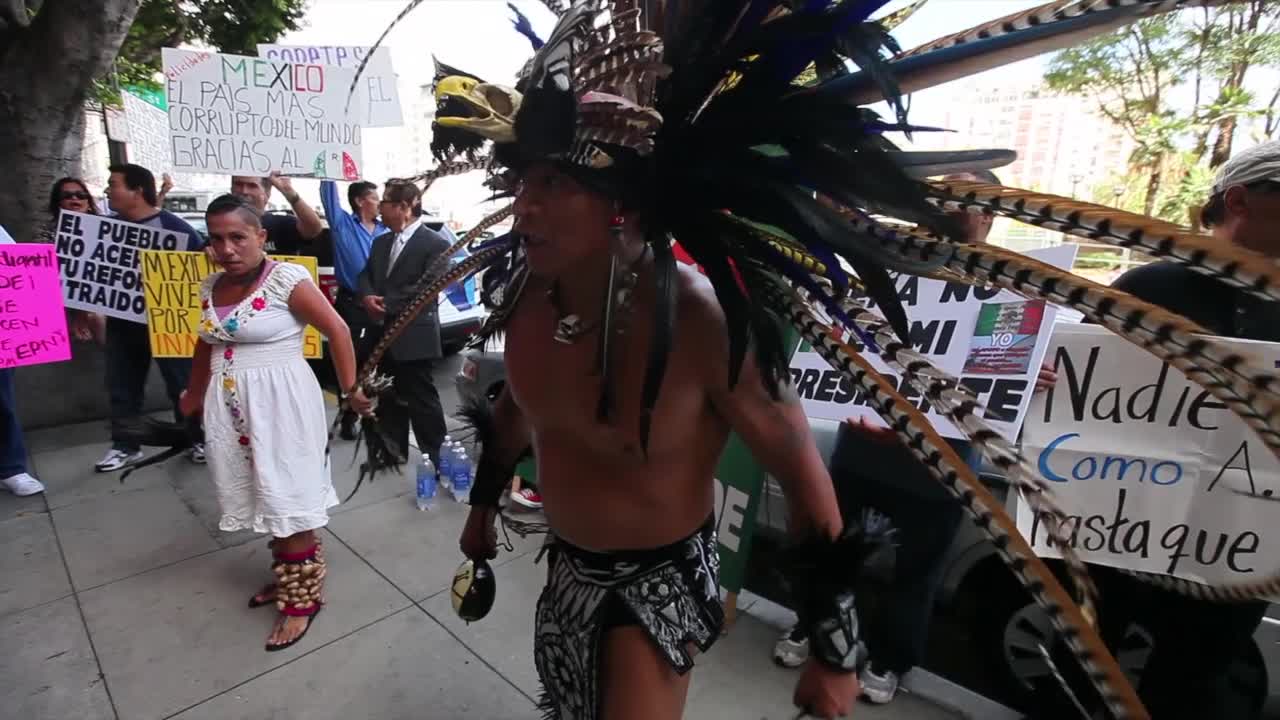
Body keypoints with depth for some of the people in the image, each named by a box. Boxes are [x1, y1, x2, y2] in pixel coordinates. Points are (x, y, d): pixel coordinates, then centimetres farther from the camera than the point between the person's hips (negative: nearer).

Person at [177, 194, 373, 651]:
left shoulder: (287, 280, -14)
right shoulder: (211, 287, 7)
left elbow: (338, 330, -13)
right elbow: (206, 344, 20)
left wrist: (351, 390, -13)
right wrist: (193, 397, 31)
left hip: (280, 404, -6)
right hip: (232, 407, 7)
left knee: (288, 502, 1)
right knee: (266, 499, 15)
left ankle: (302, 597, 15)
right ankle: (288, 577, 33)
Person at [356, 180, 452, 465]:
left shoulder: (435, 244, -9)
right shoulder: (380, 242, 16)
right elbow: (365, 275, 16)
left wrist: (385, 304, -15)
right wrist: (368, 297, -7)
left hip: (413, 337, -7)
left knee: (422, 400, 0)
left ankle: (436, 458, 12)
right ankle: (394, 453, 29)